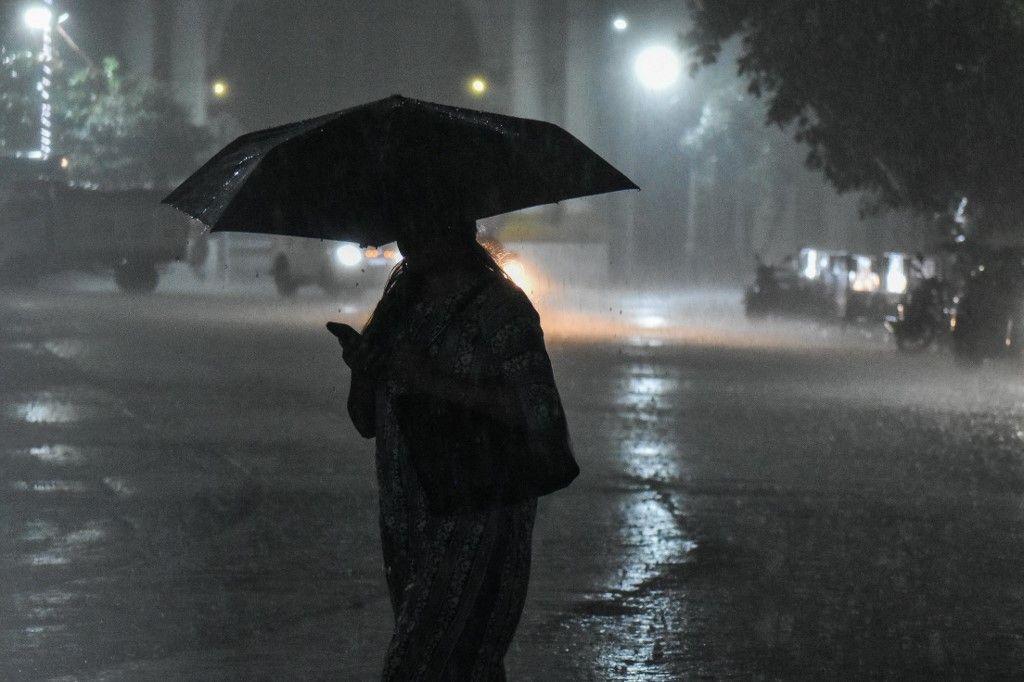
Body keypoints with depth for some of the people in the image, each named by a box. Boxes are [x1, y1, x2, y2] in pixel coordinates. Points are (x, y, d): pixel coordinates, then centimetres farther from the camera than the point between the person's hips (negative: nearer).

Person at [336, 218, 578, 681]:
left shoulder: (501, 309, -7)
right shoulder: (401, 306, 13)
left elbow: (537, 409, -18)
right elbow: (367, 422, 16)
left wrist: (438, 384, -21)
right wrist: (362, 369, -6)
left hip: (476, 517, -7)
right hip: (407, 519, 7)